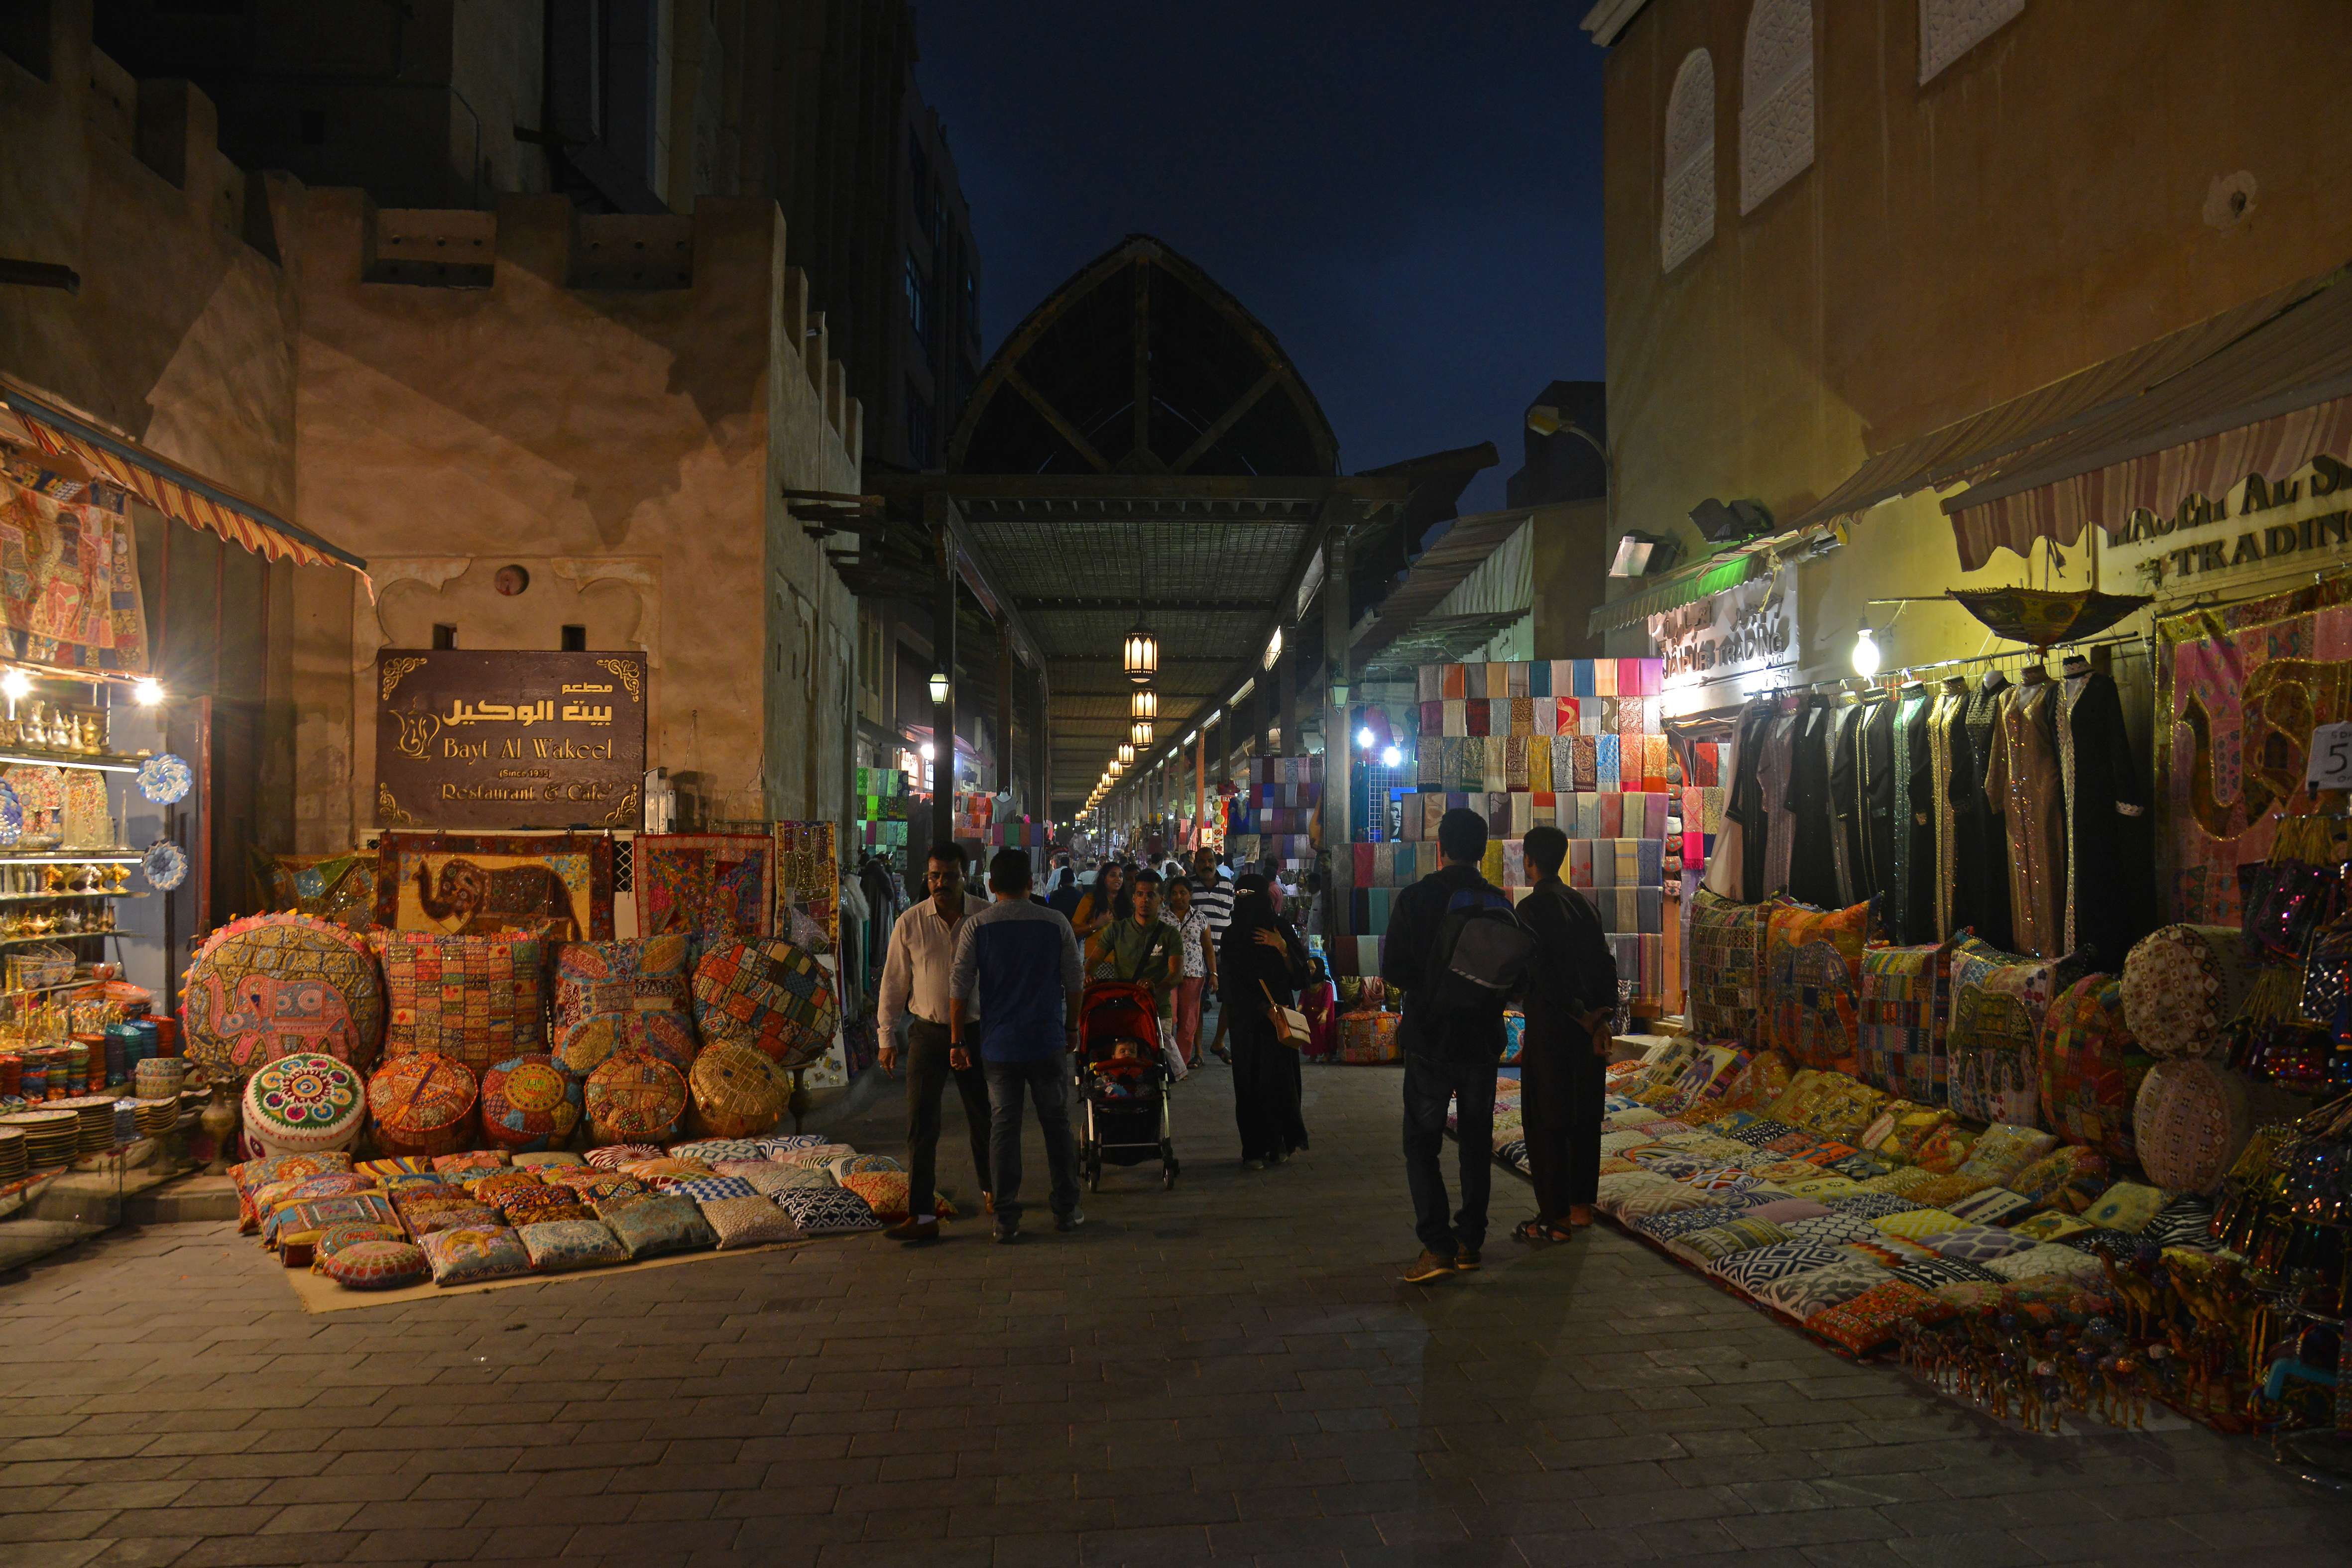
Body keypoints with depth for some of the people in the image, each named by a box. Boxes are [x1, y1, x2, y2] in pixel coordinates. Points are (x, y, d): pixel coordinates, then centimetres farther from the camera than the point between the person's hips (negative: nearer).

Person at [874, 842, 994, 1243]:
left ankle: (992, 1191, 36)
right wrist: (887, 1036, 2)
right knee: (921, 1124, -4)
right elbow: (894, 981, 4)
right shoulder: (910, 923, -3)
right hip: (928, 1033, 0)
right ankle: (921, 1214, -1)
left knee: (983, 1119, 13)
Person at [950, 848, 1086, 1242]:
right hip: (1048, 1041, 0)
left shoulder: (976, 927, -4)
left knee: (1003, 1129, 6)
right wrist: (1072, 1027, 17)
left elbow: (960, 988, -4)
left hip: (998, 1044, 0)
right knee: (1057, 1125, 12)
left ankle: (1006, 1220, 8)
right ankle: (1065, 1210, 19)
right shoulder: (1055, 924, -2)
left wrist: (958, 1042, 3)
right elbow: (1074, 982, 4)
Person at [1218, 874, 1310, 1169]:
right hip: (1248, 1020, 0)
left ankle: (1280, 1142, 7)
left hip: (1281, 1015, 0)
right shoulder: (1232, 937, 3)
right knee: (1251, 1081, -1)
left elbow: (1300, 975, 1)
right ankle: (1255, 1148, 5)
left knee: (1280, 1077, -6)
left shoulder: (1282, 930, 3)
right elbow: (1233, 984, -2)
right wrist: (1265, 1009, -13)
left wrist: (1282, 948, -15)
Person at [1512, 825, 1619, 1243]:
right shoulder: (1584, 903, 10)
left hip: (1550, 1025, -7)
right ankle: (1581, 1206, 22)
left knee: (1547, 1122, -1)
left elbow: (1544, 973, -19)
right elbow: (1605, 962, 7)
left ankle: (1555, 1219, 2)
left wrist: (1586, 1019, -16)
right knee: (1584, 1117, 14)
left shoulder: (1532, 907, -13)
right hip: (1589, 1027, 7)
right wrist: (1604, 1013, 1)